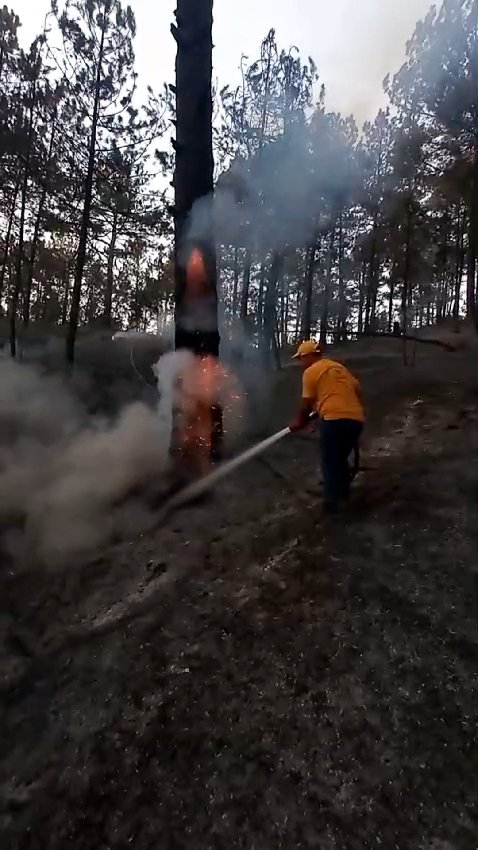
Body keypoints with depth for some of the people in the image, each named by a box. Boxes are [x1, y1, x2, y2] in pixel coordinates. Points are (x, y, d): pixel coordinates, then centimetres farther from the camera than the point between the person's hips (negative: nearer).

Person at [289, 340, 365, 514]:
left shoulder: (311, 371, 4)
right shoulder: (339, 367, 24)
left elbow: (307, 403, 4)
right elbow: (357, 389, 19)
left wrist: (300, 422, 17)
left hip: (334, 419, -7)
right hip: (356, 419, 7)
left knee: (329, 462, 6)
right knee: (340, 458, 23)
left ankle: (333, 502, 9)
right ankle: (344, 492, 32)